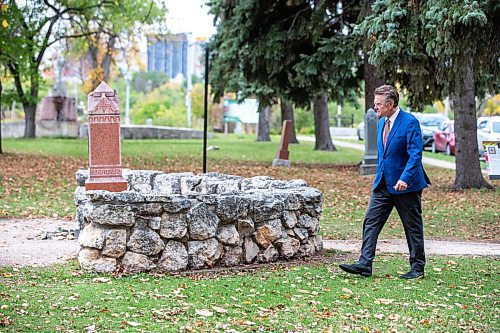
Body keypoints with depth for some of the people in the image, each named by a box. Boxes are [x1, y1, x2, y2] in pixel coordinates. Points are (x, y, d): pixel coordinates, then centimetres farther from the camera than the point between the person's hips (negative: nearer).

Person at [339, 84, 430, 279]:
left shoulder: (410, 122, -14)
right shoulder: (381, 123, 11)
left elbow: (415, 155, -20)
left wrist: (405, 179, -28)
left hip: (405, 185, -7)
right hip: (383, 184, 8)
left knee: (413, 227, 5)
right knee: (371, 222, -1)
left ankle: (417, 268, 15)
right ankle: (364, 264, -1)